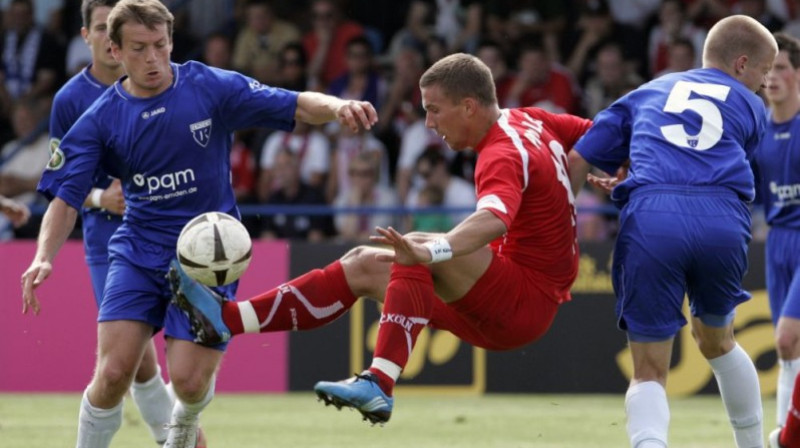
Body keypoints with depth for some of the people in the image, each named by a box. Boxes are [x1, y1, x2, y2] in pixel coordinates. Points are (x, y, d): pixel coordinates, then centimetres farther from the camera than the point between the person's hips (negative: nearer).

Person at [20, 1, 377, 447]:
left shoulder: (211, 88, -6)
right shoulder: (100, 120, -2)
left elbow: (296, 106, -9)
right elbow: (67, 197, -5)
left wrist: (338, 106, -32)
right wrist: (44, 257, -23)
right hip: (137, 255, 1)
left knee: (189, 380, -11)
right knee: (113, 373, -15)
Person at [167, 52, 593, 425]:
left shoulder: (503, 157, -23)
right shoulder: (528, 120, 4)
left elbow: (494, 220, -44)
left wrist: (429, 252, -58)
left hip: (524, 303, -10)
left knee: (415, 246, -32)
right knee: (364, 265, 6)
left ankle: (379, 384, -40)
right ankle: (228, 319, -1)